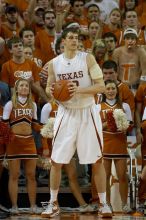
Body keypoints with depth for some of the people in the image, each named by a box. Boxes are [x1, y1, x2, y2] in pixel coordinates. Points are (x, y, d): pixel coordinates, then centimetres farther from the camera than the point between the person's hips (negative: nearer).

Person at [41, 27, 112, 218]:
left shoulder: (88, 58, -7)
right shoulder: (54, 63, 1)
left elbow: (101, 86, -9)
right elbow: (49, 87, 15)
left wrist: (80, 89, -23)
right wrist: (50, 90, -9)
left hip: (87, 113, -2)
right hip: (66, 114, 2)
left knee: (97, 160, 0)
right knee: (56, 161, 1)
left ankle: (103, 203, 9)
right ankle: (53, 203, 14)